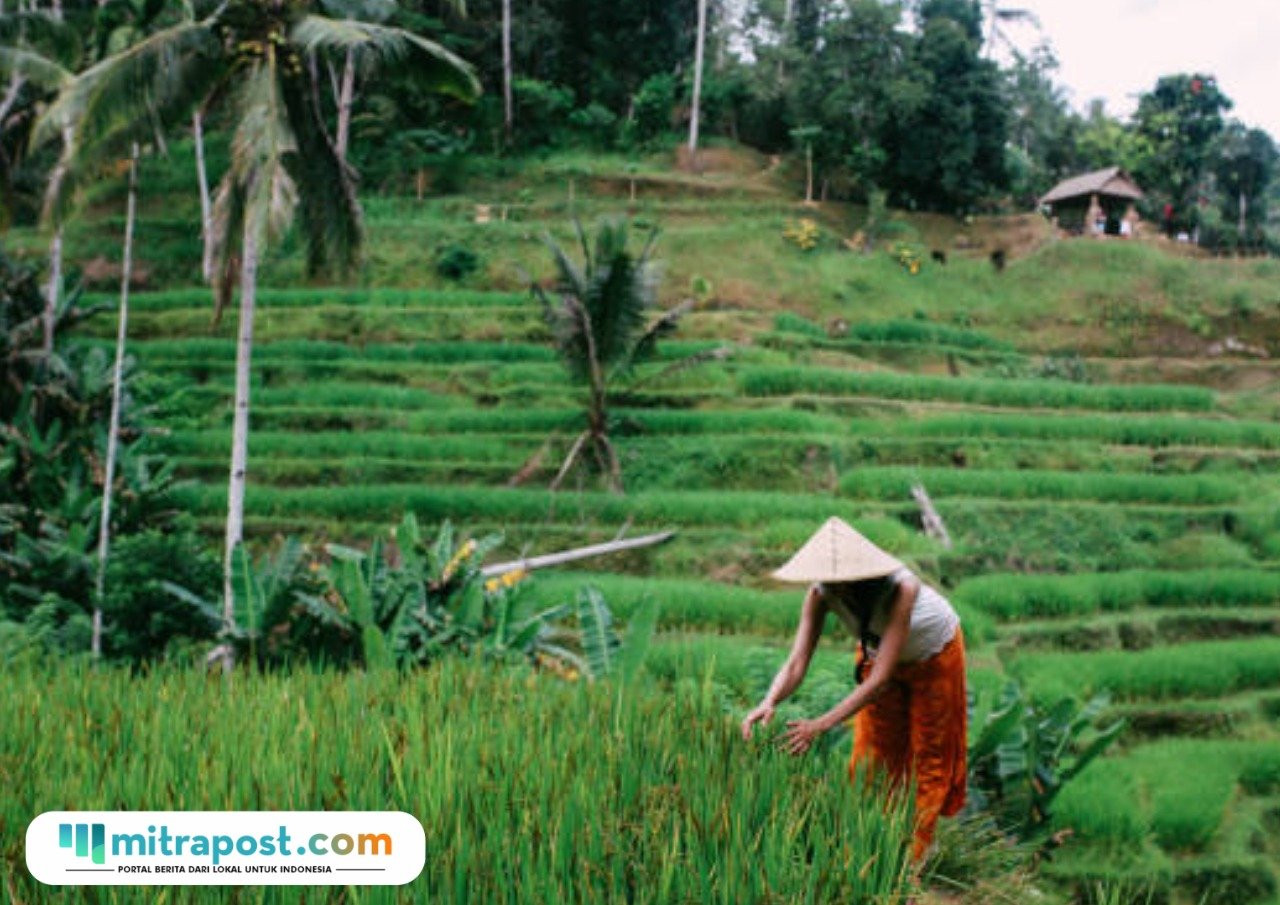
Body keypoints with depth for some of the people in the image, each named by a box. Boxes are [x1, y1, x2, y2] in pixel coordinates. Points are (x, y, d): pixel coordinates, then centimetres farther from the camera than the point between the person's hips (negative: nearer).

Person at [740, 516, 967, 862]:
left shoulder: (900, 589, -44)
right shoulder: (821, 593, -31)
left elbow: (881, 678, -45)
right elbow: (797, 662, -33)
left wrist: (822, 724, -52)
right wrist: (770, 701, -54)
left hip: (933, 655, -4)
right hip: (878, 652, 4)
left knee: (928, 755, 7)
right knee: (875, 752, 10)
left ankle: (915, 855, 20)